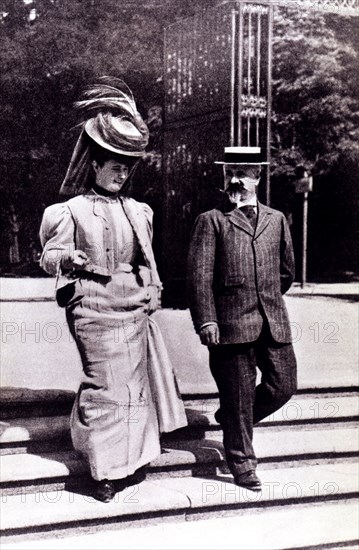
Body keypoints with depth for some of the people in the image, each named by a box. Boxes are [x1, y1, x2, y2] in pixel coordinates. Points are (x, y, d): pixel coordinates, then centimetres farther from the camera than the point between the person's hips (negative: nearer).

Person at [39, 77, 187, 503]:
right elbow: (49, 256, -3)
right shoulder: (73, 210, -4)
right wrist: (70, 260, -23)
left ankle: (129, 460, 24)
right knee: (104, 386, -3)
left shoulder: (138, 211, 14)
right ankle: (103, 471, 9)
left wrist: (152, 290, 13)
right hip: (96, 310, -6)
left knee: (136, 383, 10)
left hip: (136, 311, 6)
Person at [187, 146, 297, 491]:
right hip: (231, 323, -4)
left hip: (273, 321, 5)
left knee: (283, 385, 6)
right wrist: (206, 321, -13)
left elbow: (287, 271, 24)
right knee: (238, 395, 2)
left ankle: (229, 420, 31)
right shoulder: (211, 221, 3)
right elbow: (199, 274, -5)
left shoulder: (276, 220, 15)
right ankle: (242, 465, 19)